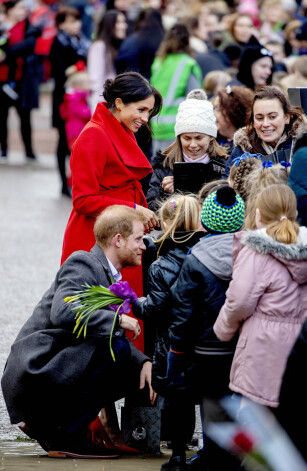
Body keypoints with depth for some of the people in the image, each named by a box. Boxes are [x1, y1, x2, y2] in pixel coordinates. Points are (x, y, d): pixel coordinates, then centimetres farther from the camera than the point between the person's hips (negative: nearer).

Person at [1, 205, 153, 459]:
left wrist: (144, 362, -2)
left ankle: (45, 422, 8)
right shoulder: (83, 264, -10)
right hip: (34, 370, -10)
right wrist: (117, 319, -19)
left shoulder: (111, 276, 19)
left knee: (134, 372, 10)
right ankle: (67, 436, -14)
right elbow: (62, 312, -27)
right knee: (116, 347, -22)